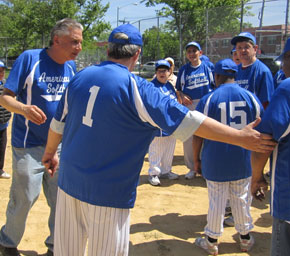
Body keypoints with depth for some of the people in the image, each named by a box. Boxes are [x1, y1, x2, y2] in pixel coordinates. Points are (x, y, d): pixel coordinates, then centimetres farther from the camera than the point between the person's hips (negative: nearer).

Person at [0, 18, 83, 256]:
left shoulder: (71, 66, 2)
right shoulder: (29, 58, -14)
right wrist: (24, 108, -34)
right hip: (29, 146, -5)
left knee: (61, 200, 11)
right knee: (24, 199, 6)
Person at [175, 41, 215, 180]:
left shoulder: (207, 67, 3)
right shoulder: (183, 69, 7)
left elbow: (215, 86, 5)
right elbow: (178, 89, 10)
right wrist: (182, 97, -11)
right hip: (189, 105, 2)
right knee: (188, 138, 4)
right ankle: (192, 168, 18)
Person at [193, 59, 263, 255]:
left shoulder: (208, 100, -9)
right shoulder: (251, 97, -1)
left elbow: (198, 135, -7)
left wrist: (196, 159, 5)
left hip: (216, 161, -3)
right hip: (244, 161, 3)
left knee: (217, 201, 9)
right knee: (242, 199, 17)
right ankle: (245, 239, 33)